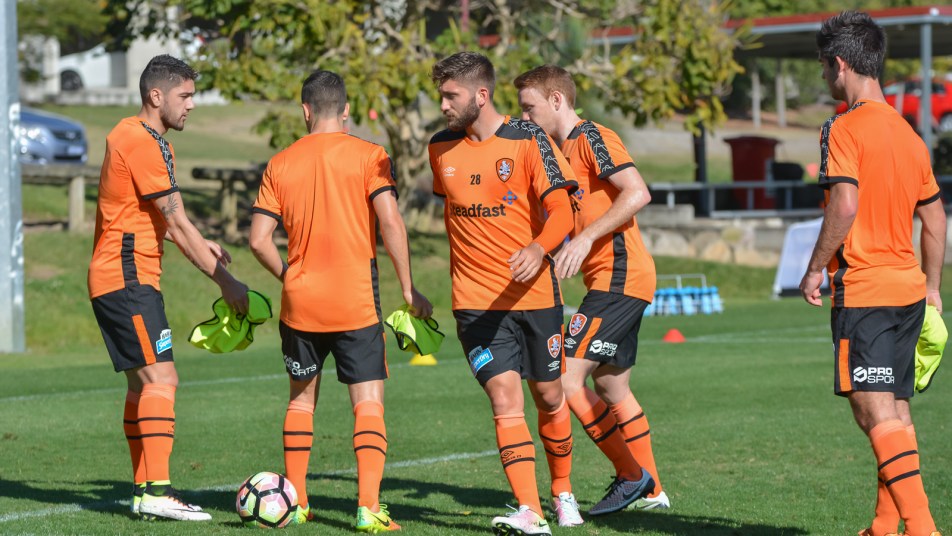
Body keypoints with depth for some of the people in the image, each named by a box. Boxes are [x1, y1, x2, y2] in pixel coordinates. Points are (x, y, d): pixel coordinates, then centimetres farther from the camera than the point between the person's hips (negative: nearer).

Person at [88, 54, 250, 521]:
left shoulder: (128, 135, 17)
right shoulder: (144, 143, -15)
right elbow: (176, 222, -16)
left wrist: (197, 243, 15)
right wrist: (225, 282, -14)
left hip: (112, 278, 11)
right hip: (129, 277, -11)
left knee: (142, 382, 11)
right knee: (160, 378, -15)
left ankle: (144, 490, 12)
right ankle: (156, 491, -20)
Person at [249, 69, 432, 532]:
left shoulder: (280, 164, 3)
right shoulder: (368, 156, -4)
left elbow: (259, 240, -1)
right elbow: (390, 222, -14)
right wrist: (408, 289, -8)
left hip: (299, 303, 3)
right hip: (356, 303, -3)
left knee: (302, 397, 20)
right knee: (369, 402, -1)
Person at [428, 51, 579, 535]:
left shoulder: (528, 141, -8)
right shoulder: (441, 149, 5)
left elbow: (561, 210, -15)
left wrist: (538, 248, -34)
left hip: (535, 293, -1)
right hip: (475, 301, 2)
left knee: (548, 396, 11)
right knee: (505, 398, -13)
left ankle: (562, 493, 34)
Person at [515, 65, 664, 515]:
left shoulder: (591, 138, -10)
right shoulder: (563, 151, 19)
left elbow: (637, 193, -21)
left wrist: (586, 238, -25)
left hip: (619, 274, -10)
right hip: (610, 279, 10)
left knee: (566, 378, -13)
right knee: (611, 387, 15)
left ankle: (632, 476, -5)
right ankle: (650, 490, 22)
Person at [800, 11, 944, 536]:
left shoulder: (844, 129, -10)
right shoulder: (908, 133, 14)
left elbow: (845, 204, -21)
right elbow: (934, 217, 18)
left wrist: (815, 269, -11)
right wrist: (931, 286, 25)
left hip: (863, 291, -8)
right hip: (908, 287, 8)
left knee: (876, 413, -11)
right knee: (895, 413, 13)